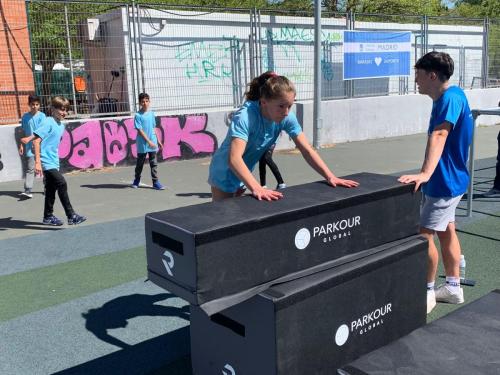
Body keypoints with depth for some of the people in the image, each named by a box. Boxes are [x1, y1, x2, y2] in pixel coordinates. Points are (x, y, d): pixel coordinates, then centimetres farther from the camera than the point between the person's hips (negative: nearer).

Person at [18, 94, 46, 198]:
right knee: (30, 169, -4)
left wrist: (29, 138, -23)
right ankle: (28, 190, -10)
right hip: (29, 147, 2)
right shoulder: (25, 116, 6)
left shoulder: (41, 116, -4)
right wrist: (21, 145, 5)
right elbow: (23, 133, 12)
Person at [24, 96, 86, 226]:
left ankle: (48, 217, 27)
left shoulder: (61, 125, 11)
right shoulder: (48, 123, -14)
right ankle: (71, 216, -14)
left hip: (53, 162, 9)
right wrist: (37, 162, -23)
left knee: (51, 189, 15)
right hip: (46, 162, -9)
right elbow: (36, 141, -19)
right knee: (61, 184, -16)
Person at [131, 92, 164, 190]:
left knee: (154, 163, 4)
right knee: (140, 163, 10)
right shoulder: (138, 115, -9)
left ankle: (155, 182, 8)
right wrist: (149, 141, -17)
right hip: (142, 144, -4)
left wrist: (158, 141, 14)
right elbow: (140, 130, -13)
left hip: (153, 143, 4)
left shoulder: (151, 114, 6)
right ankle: (136, 180, 27)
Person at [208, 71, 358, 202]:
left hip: (245, 176, 6)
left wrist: (330, 177, -26)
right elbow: (234, 159, -45)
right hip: (225, 175, -5)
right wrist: (256, 189, -57)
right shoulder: (245, 116, -33)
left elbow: (307, 150, -14)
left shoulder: (287, 117, -17)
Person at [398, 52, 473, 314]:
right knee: (446, 231, 17)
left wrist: (425, 173, -49)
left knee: (424, 234, -6)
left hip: (445, 181, -10)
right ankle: (453, 287, 29)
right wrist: (427, 174, 27)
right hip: (446, 179, 10)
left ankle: (427, 293, 7)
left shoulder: (450, 97, -22)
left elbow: (439, 135, -37)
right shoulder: (448, 97, 10)